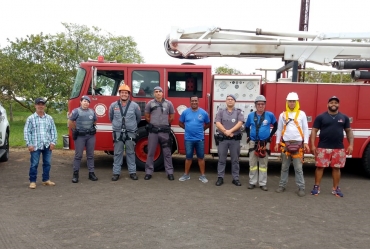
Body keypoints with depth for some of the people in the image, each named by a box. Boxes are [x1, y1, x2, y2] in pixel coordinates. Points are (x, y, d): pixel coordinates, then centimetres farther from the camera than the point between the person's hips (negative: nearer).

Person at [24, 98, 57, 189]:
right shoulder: (30, 118, 1)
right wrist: (29, 144, -8)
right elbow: (26, 132, -1)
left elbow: (53, 131, 9)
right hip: (35, 146, -3)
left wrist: (53, 142, 0)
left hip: (47, 145, 3)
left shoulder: (49, 118, 8)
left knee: (47, 163, 9)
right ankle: (32, 181, 12)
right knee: (34, 164, 1)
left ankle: (46, 180, 21)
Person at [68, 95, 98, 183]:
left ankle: (91, 173, 13)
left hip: (91, 136, 4)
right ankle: (75, 174, 6)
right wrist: (75, 130, 6)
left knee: (90, 155, 7)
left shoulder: (92, 111, 11)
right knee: (78, 155, 0)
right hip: (80, 136, -4)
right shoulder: (76, 111, -2)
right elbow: (70, 122, 0)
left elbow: (95, 121, 24)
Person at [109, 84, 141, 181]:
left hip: (130, 133, 0)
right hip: (118, 133, 1)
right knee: (118, 153, 4)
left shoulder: (134, 105, -2)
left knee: (130, 153, 6)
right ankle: (116, 172, 11)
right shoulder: (113, 105, 1)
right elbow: (111, 118, 19)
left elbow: (138, 118, 13)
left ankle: (132, 172, 13)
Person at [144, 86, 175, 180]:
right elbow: (147, 117, 13)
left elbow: (172, 117, 13)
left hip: (164, 131, 0)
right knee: (150, 152, 6)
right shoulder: (150, 103, 2)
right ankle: (149, 172, 14)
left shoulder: (168, 103, 2)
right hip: (153, 131, 0)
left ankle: (170, 172, 12)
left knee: (167, 153, 5)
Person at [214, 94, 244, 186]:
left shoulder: (238, 112, 6)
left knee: (235, 160, 6)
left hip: (235, 139, 0)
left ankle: (235, 178, 14)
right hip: (222, 139, 0)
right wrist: (226, 132, -16)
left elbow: (240, 123, -9)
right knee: (222, 159, 5)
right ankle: (220, 178, 13)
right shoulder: (221, 111, 6)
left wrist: (230, 131, -19)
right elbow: (218, 123, -5)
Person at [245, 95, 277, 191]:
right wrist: (248, 137, 8)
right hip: (253, 142, 1)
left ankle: (262, 183, 13)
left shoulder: (270, 115, -3)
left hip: (265, 143, -1)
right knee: (252, 163, 5)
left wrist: (270, 136, 5)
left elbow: (275, 126, 12)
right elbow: (247, 127, 18)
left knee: (263, 164, 5)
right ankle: (252, 182, 15)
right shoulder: (251, 115, 3)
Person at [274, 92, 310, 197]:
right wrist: (277, 143, 8)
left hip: (298, 144, -2)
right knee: (284, 167, 9)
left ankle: (301, 188, 5)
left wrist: (306, 143, -4)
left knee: (298, 168, -2)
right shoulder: (283, 115, 8)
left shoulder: (302, 114, 3)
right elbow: (279, 129, 11)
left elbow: (305, 129, 3)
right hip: (285, 144, 2)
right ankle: (282, 185, 18)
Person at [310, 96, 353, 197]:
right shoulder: (321, 117, -1)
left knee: (336, 168, 9)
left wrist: (351, 145, 2)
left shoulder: (344, 117, 8)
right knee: (320, 167, 1)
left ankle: (336, 188, 21)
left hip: (339, 148, 2)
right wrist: (312, 145, -9)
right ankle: (316, 187, 11)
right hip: (323, 148, -2)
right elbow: (314, 131, -1)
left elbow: (349, 131, 12)